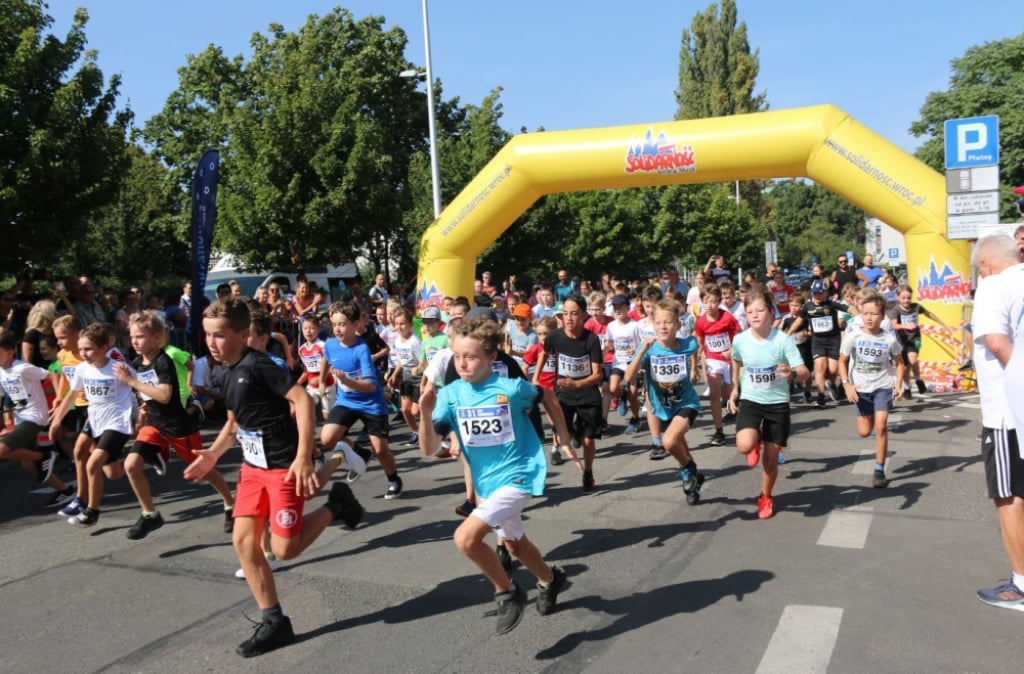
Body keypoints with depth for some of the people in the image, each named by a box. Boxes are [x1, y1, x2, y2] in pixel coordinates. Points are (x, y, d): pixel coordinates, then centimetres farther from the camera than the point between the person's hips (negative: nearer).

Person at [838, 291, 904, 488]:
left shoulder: (889, 339, -10)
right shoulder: (853, 337, -11)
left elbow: (899, 362, 4)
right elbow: (843, 361, 0)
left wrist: (898, 385, -7)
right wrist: (847, 384, -11)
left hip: (883, 386, -1)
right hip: (861, 388, 2)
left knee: (881, 427, -14)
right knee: (864, 432, 6)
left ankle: (879, 471, -3)